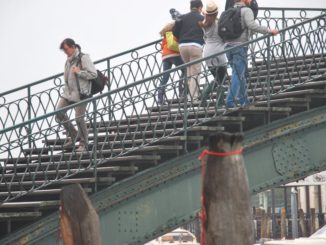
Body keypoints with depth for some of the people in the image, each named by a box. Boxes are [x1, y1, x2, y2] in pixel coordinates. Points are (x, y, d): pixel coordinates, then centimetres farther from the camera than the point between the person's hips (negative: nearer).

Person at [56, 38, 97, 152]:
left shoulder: (83, 58, -9)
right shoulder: (68, 60, 14)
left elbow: (93, 74, -13)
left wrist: (78, 72, -17)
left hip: (80, 93, -8)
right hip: (68, 91, 8)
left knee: (79, 118, -7)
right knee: (59, 112, -3)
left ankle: (83, 144, 8)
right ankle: (73, 135, 12)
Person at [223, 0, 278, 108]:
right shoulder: (246, 10, -5)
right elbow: (252, 25, -21)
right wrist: (269, 31, -20)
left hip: (228, 46, 8)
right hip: (240, 45, -8)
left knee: (241, 74, 16)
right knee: (238, 75, -8)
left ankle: (244, 101, 21)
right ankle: (230, 101, -17)